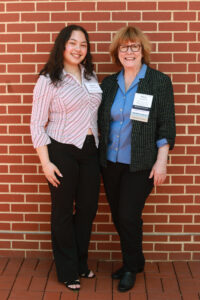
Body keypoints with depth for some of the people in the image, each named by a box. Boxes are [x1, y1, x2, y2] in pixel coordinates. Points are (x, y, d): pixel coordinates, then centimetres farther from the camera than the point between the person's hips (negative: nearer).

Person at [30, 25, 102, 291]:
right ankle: (68, 272, 25)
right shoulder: (48, 80, -8)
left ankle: (81, 264, 33)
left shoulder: (90, 77, 9)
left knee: (88, 209, 13)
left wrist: (99, 146, 12)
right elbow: (37, 126, -8)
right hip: (62, 152, -5)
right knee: (63, 212, 8)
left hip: (90, 151, 6)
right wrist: (46, 163, -13)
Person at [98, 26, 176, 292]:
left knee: (129, 216, -2)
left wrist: (161, 161, -11)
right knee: (118, 216, 12)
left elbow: (166, 126, -6)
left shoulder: (160, 82, -5)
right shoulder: (108, 84, 7)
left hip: (140, 165, -4)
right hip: (110, 162, 5)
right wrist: (98, 155, 5)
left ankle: (131, 268, 22)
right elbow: (100, 122, 11)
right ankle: (134, 262, 33)